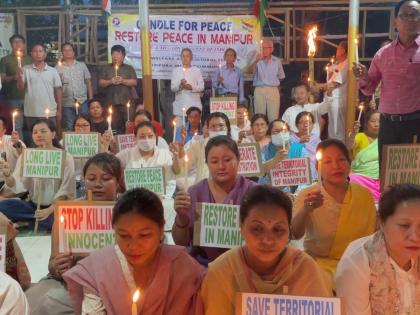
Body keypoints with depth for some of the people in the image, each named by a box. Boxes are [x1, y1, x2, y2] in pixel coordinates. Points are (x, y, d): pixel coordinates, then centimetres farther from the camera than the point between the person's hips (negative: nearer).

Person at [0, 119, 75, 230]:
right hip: (33, 205, 2)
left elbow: (66, 190, -11)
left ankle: (27, 221, -9)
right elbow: (17, 186, -9)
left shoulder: (65, 157, -6)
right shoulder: (25, 156, 2)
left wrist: (49, 210, -25)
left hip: (56, 206, -2)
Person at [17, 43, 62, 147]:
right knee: (31, 141, 8)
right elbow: (21, 88, -2)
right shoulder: (26, 70, 3)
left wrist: (59, 110, 2)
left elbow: (58, 91, 6)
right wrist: (20, 77, -21)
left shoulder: (53, 71, 4)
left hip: (49, 113, 0)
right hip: (31, 113, 0)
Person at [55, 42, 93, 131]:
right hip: (67, 104, -1)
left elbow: (88, 82, 9)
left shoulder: (82, 65, 10)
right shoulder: (58, 68, 5)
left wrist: (91, 99, 3)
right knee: (68, 128, 3)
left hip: (82, 102, 1)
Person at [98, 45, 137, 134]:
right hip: (111, 102, 1)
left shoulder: (129, 68, 14)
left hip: (126, 102, 0)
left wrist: (123, 81, -11)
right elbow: (100, 83, 9)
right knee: (113, 126, -5)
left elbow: (134, 82, 3)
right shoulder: (105, 68, 17)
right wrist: (110, 81, -9)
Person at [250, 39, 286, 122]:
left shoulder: (277, 61, 8)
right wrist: (256, 61, -35)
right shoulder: (258, 60, 2)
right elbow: (252, 70, -18)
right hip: (259, 90, -1)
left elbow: (281, 77, 17)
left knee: (274, 116, 0)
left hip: (273, 90, 1)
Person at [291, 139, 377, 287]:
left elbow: (370, 238, 9)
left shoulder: (365, 195, -2)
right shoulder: (306, 196, -9)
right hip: (318, 263, -2)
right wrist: (305, 210, -41)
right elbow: (295, 234, -24)